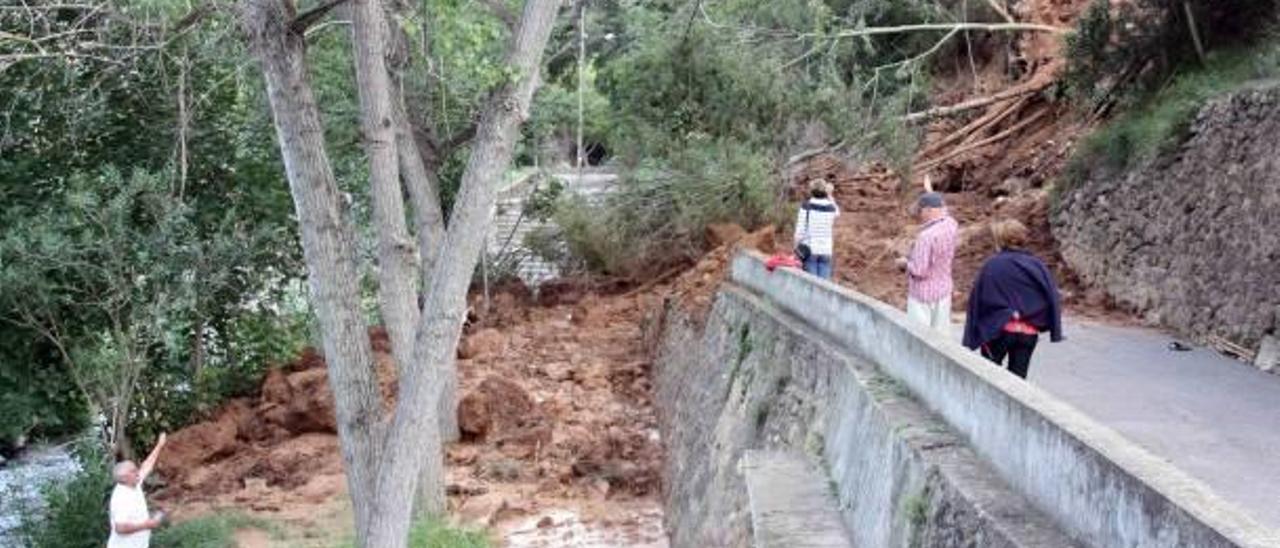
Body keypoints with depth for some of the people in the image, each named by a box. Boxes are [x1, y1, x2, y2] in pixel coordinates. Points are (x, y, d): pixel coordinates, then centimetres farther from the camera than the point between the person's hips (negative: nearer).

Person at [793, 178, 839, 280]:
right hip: (826, 250, 2)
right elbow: (837, 213, 27)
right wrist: (830, 196, 23)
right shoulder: (831, 207, 2)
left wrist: (797, 246, 0)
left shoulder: (806, 206, -7)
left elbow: (800, 228, -9)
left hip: (810, 249, -2)